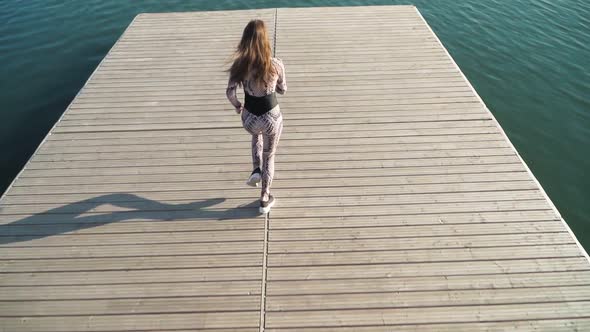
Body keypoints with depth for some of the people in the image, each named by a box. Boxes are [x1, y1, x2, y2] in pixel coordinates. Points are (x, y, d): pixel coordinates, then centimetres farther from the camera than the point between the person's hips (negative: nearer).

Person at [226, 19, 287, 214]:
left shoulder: (240, 64, -12)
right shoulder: (276, 64, -14)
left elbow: (230, 93, -13)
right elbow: (282, 90, 1)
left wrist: (237, 106, 7)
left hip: (249, 117, 1)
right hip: (271, 116, -1)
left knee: (257, 134, 39)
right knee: (269, 156, 21)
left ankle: (256, 170, 23)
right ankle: (265, 199, 32)